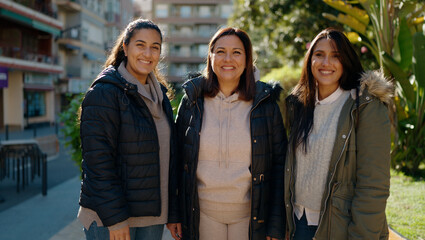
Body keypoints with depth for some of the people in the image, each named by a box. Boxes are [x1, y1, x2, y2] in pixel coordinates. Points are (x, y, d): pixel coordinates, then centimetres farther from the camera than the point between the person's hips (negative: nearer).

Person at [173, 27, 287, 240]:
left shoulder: (266, 104, -3)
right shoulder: (192, 100, -1)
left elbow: (279, 165, -2)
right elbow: (178, 159, 5)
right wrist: (176, 214, 3)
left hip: (250, 214, 0)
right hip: (203, 212, 1)